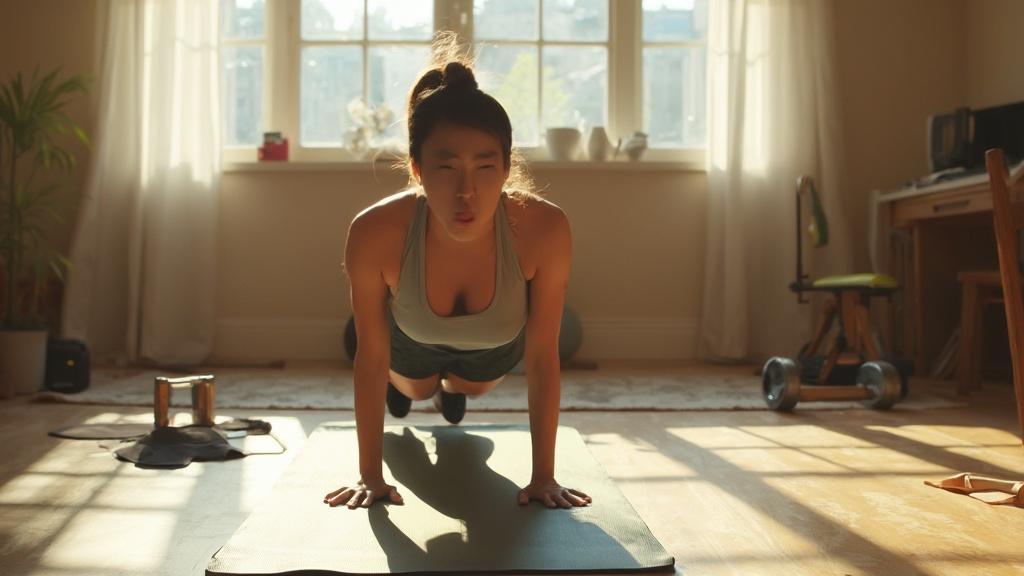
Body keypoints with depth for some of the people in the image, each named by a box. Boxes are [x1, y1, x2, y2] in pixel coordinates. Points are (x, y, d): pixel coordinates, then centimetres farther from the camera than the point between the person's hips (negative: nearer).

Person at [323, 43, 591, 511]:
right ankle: (398, 385, 71)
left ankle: (452, 388, 73)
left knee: (467, 389, 36)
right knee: (413, 390, 34)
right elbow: (371, 355, -27)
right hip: (414, 341, -1)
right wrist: (370, 475, -19)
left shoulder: (543, 230, -42)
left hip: (495, 346, 1)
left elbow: (542, 357, -29)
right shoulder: (374, 234, -42)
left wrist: (543, 476, -23)